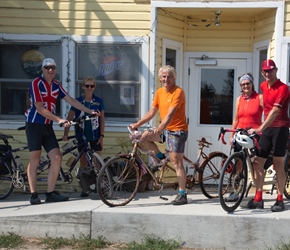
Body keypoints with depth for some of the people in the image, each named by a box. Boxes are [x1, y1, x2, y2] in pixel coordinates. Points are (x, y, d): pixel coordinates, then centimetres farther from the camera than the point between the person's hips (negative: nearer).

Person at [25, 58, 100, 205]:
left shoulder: (56, 86, 9)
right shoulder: (36, 84, -12)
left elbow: (72, 101, 8)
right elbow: (40, 108, -18)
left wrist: (90, 112, 1)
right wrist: (59, 120, -21)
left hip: (47, 127, 6)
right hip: (34, 125, -6)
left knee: (57, 158, -4)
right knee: (34, 160, -4)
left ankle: (50, 193, 4)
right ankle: (33, 194, 4)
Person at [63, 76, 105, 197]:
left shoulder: (98, 101, 1)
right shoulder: (77, 101, -1)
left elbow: (102, 119, 3)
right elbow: (69, 118, -1)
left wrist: (102, 135, -3)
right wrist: (65, 134, -8)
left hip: (95, 136, 0)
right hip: (81, 136, 0)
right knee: (83, 161, 6)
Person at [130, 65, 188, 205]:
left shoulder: (178, 92, -15)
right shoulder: (159, 92, 8)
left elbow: (170, 114, -26)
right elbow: (151, 112, 8)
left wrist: (160, 128, -36)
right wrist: (137, 124, 0)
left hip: (177, 130, -7)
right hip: (165, 129, 7)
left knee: (176, 161, -8)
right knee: (144, 137, -9)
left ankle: (182, 195, -2)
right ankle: (159, 156, 14)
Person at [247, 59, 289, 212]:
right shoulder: (263, 86, 10)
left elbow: (275, 111, -24)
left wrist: (260, 129, -32)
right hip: (267, 129, 7)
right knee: (257, 163, 1)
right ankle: (258, 199, 7)